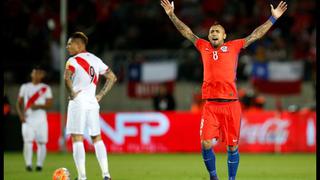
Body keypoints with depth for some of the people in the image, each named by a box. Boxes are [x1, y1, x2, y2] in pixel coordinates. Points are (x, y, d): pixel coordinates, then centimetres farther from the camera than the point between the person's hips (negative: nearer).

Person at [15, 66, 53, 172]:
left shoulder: (46, 88, 6)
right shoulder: (25, 87, 10)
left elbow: (49, 104, 0)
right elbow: (19, 103, 12)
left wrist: (38, 106, -17)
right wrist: (20, 114, -3)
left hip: (41, 119, 0)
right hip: (27, 119, 0)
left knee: (41, 142, -3)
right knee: (28, 142, -12)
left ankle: (39, 164, 4)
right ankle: (28, 164, -12)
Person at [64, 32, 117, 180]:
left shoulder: (73, 61, -8)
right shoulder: (96, 60, 14)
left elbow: (67, 77, -27)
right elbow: (112, 77, 17)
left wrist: (71, 92, -13)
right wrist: (101, 95, 14)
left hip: (78, 102, -6)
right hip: (93, 103, 6)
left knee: (77, 139, -4)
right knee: (97, 138, 13)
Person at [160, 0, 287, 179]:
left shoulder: (234, 47, 9)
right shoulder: (204, 47, 14)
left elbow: (256, 35, 11)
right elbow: (187, 32, 22)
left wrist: (273, 18, 9)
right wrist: (172, 15, 22)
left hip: (231, 104, -1)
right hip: (211, 105, 1)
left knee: (232, 146, 2)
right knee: (206, 144, -9)